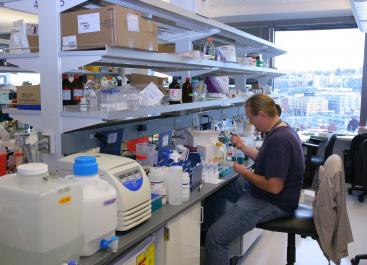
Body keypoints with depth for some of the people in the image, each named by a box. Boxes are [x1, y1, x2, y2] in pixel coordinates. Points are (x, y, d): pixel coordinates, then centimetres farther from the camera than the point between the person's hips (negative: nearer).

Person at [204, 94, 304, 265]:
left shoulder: (279, 140, -28)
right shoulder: (281, 131, 5)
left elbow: (274, 187, -30)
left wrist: (245, 172, -17)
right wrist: (242, 147, 14)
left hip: (274, 202, -11)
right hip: (260, 189, 11)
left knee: (216, 237, -18)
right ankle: (206, 231, 35)